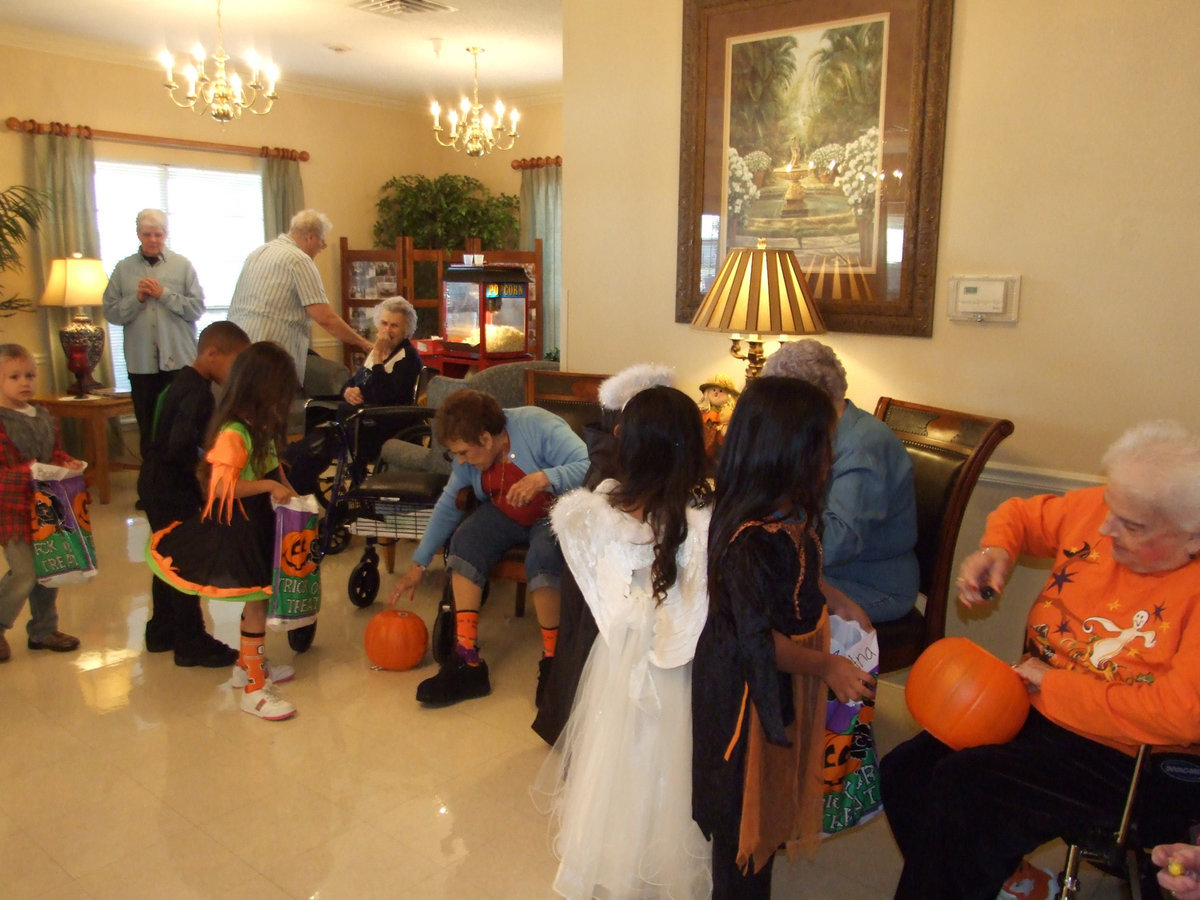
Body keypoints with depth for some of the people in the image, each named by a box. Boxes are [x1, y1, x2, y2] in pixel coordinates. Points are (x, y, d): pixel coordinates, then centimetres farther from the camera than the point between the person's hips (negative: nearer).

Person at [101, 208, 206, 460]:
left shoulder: (182, 265, 3)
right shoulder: (123, 269, 7)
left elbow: (197, 308, -4)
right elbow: (111, 312, 4)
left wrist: (164, 294, -12)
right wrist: (137, 298, -10)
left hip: (179, 359, -2)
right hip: (141, 361, 2)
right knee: (147, 426, 10)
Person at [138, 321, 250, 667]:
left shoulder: (184, 382, 9)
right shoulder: (197, 392, -22)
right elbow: (180, 447, -31)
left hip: (159, 485, 10)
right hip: (171, 491, -10)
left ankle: (162, 631, 34)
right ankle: (191, 645, 10)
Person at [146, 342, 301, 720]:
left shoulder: (260, 426, 5)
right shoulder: (233, 434, -24)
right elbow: (222, 487, -29)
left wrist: (286, 490, -1)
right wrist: (269, 486, -23)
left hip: (258, 522, 9)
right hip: (237, 527, -9)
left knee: (258, 599, 20)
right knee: (255, 602, -3)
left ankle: (247, 664, 38)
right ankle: (254, 689, 7)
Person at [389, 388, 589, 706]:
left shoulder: (539, 427, -26)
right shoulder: (469, 456, -6)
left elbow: (589, 467, -31)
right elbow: (446, 507, 3)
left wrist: (543, 478, -44)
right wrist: (418, 565, 4)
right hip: (505, 514, 6)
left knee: (542, 558, -35)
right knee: (464, 542, -20)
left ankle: (552, 662, -16)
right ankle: (466, 661, -18)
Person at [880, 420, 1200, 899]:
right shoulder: (1096, 509, -3)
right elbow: (1020, 514, 17)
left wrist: (1054, 686, -18)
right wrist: (996, 549, -6)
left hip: (1117, 753, -7)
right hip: (1035, 705, 7)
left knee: (962, 787, -24)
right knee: (903, 771, -4)